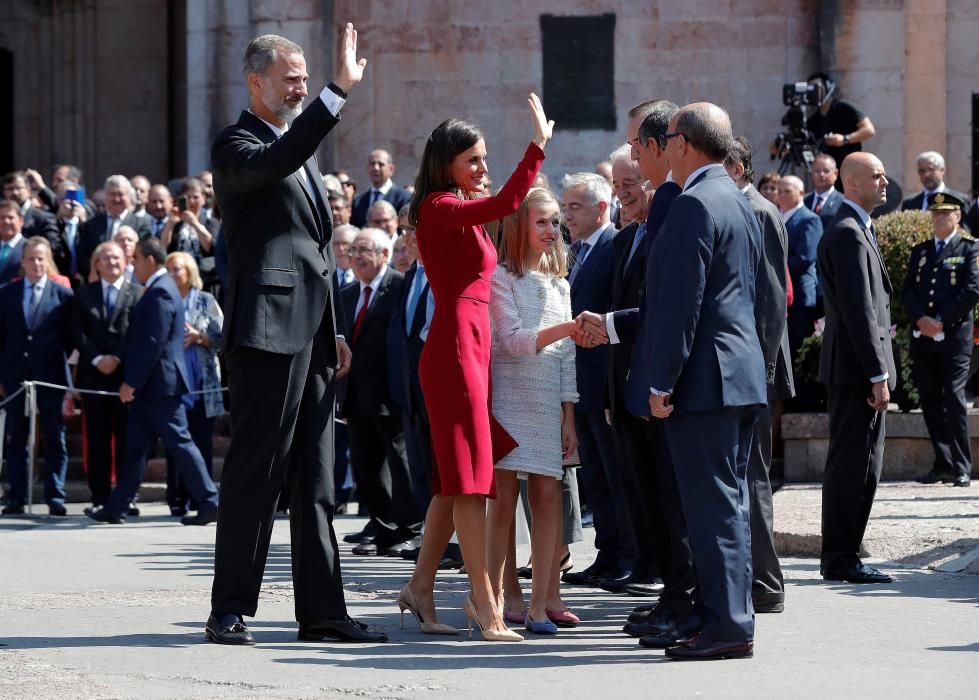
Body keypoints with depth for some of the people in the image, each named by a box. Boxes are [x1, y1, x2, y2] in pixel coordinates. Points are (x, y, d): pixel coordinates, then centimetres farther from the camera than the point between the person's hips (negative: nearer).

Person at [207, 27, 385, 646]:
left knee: (315, 480, 8)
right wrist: (340, 91, -33)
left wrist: (336, 331, 20)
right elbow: (277, 161, -30)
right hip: (269, 331, -9)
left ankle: (322, 612, 10)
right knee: (256, 473, -7)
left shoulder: (303, 148, 22)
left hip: (314, 335, 9)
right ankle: (230, 611, -2)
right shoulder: (237, 147, -5)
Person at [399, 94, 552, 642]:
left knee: (457, 477, 12)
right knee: (470, 476, -11)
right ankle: (485, 607, -13)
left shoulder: (463, 212, 21)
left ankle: (422, 586, 17)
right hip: (456, 346, -10)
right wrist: (540, 143, -23)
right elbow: (508, 203, -26)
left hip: (472, 348, 10)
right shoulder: (439, 208, -10)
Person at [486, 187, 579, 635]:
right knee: (504, 498, -5)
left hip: (549, 398, 4)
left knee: (547, 496, -4)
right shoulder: (501, 278, 0)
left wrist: (568, 417, 6)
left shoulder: (559, 285, 16)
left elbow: (566, 357, 13)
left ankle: (542, 602, -4)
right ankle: (494, 596, 1)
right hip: (508, 392, -4)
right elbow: (513, 339, -11)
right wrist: (567, 327, -25)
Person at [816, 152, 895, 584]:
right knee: (855, 465, -8)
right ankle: (841, 559, -5)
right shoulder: (849, 234, -16)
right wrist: (878, 375, -21)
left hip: (850, 369, 11)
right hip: (857, 369, -11)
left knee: (850, 464, 13)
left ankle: (839, 557, 18)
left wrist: (878, 371, 19)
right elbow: (859, 310, -21)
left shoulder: (854, 231, 18)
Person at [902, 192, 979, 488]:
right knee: (931, 403, 5)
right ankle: (943, 464, 11)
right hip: (922, 339, 5)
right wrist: (921, 319, -8)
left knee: (954, 399, -10)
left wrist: (942, 321, -13)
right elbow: (907, 291, 11)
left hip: (955, 337, -5)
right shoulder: (920, 251, 18)